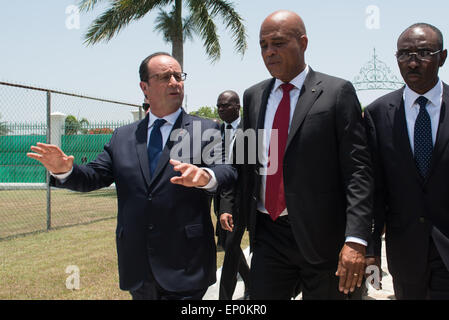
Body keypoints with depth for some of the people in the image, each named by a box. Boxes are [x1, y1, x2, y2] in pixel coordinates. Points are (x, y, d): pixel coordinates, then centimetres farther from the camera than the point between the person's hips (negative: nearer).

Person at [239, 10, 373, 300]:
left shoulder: (337, 92, -5)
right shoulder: (253, 96, 11)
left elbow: (358, 169, -10)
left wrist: (356, 240, -18)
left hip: (323, 236, -3)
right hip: (268, 235, 4)